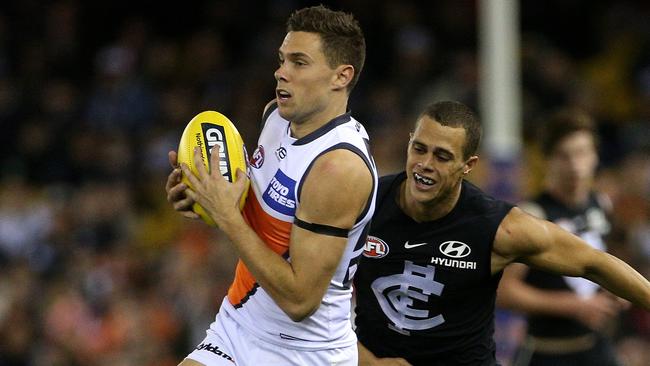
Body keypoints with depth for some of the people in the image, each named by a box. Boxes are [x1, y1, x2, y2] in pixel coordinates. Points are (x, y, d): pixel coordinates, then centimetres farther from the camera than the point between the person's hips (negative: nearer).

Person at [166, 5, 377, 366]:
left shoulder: (340, 166, -25)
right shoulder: (276, 114, 1)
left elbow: (300, 300, -26)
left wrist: (227, 216, -24)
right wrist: (200, 197, 0)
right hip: (236, 326, 7)